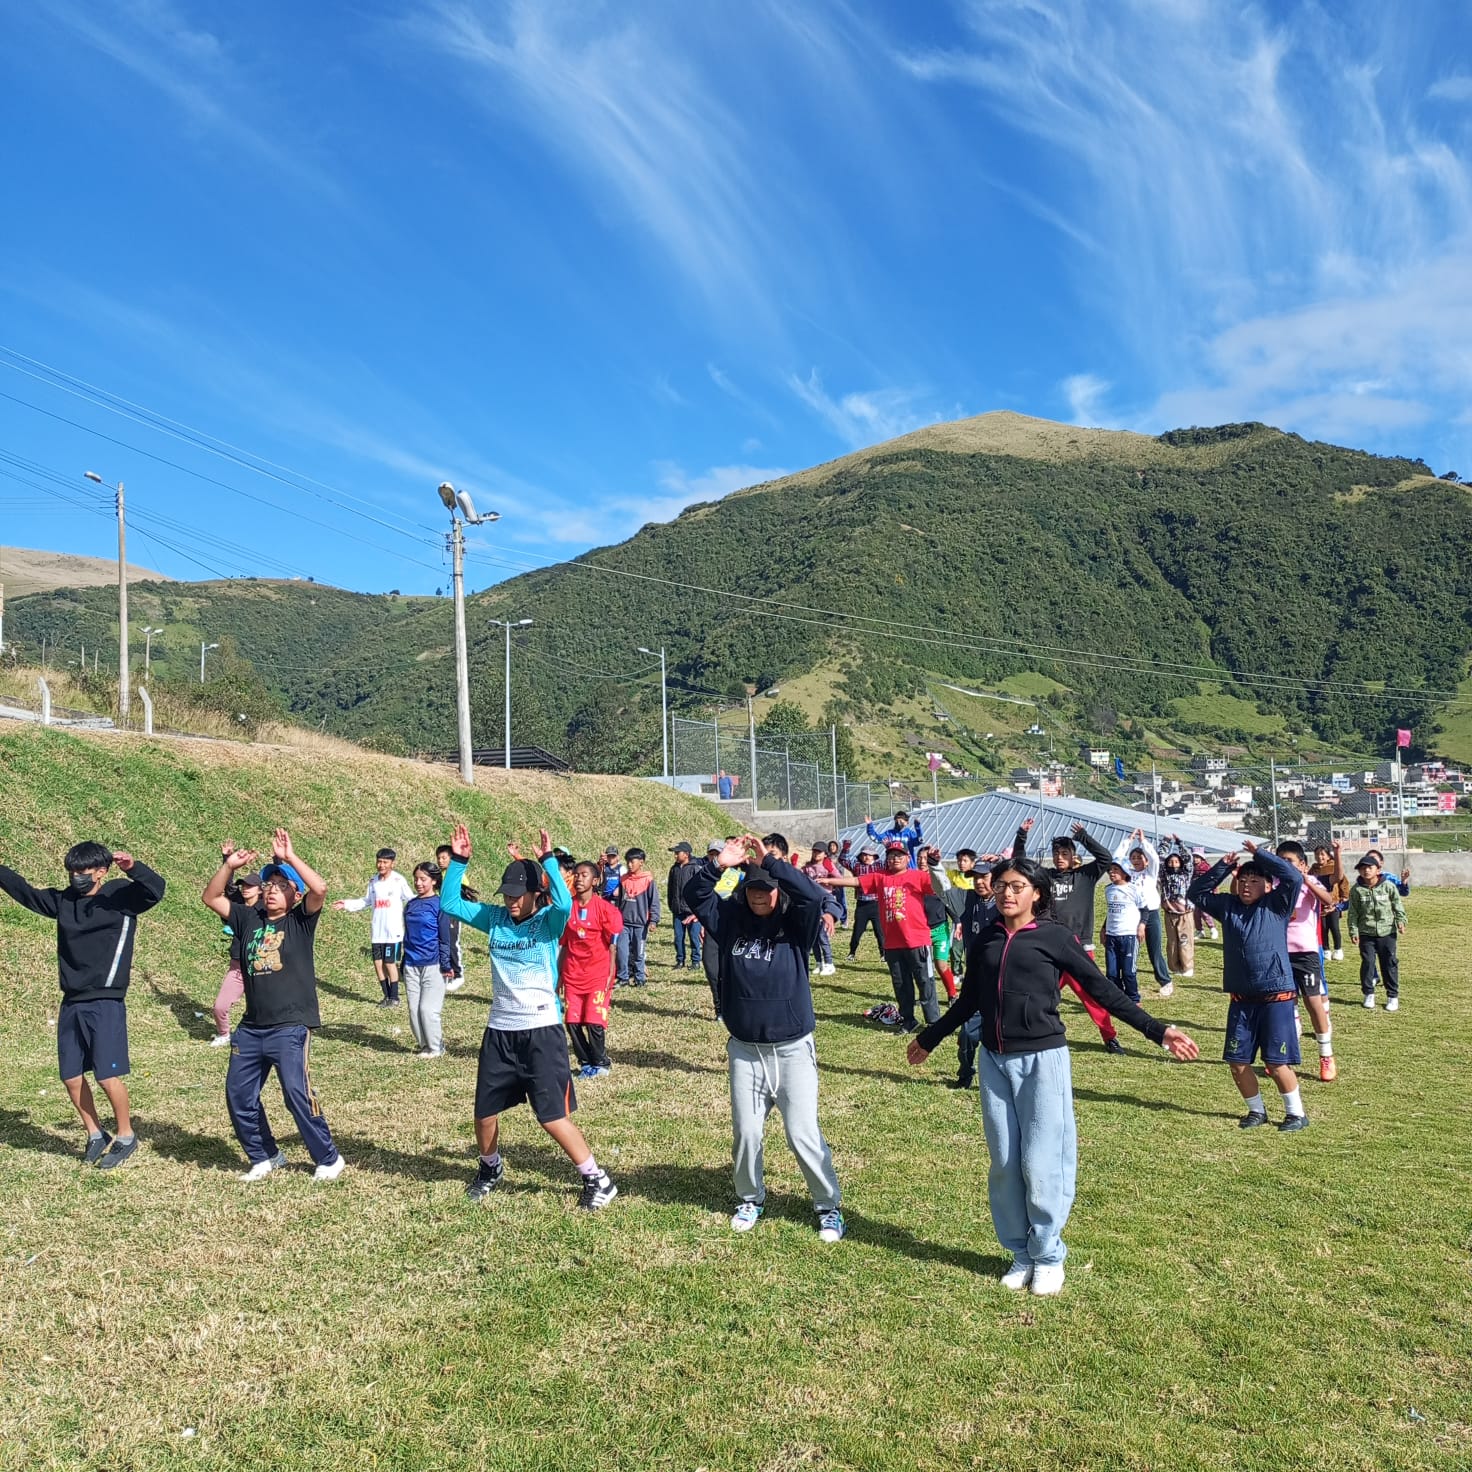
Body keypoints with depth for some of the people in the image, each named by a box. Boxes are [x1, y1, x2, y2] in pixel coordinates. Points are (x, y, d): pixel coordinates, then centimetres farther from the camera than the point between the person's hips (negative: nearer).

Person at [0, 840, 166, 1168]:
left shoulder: (121, 895, -7)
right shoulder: (63, 900, 8)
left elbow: (156, 890, -23)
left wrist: (133, 867, -41)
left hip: (106, 1004, -6)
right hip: (71, 1004, 6)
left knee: (108, 1075, -6)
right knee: (71, 1076, 10)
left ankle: (126, 1136, 14)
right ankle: (96, 1135, 27)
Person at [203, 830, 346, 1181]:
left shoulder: (301, 920, -2)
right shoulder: (249, 919, 11)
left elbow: (320, 888, -20)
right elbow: (210, 898, 10)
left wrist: (289, 856, -18)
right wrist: (229, 866, -3)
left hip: (291, 1027, -6)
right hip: (251, 1028, 6)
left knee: (298, 1093, -11)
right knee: (238, 1094, 10)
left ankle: (329, 1159, 6)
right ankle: (264, 1156, 29)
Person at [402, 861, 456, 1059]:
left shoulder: (439, 904, -7)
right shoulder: (410, 905, 10)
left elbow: (445, 938, -7)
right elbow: (407, 936, 16)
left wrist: (446, 966, -10)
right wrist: (403, 965, 17)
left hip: (433, 966, -6)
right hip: (411, 966, 6)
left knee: (428, 1009, -6)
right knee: (414, 1009, 7)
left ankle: (436, 1048, 9)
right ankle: (424, 1045, 20)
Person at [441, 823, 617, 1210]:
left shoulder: (549, 922, -10)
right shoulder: (495, 918, 3)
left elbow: (564, 904, -32)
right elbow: (449, 903, 2)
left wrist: (547, 859, -33)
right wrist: (458, 861, -9)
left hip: (542, 1031, -5)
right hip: (499, 1031, 5)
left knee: (552, 1117, -5)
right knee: (484, 1112, 15)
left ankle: (598, 1180, 11)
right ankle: (491, 1169, 44)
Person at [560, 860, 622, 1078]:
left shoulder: (604, 909, -8)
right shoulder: (568, 907, 4)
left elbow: (612, 944, -5)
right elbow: (564, 944, 10)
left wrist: (610, 974, -8)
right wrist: (559, 974, 10)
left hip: (598, 974, -4)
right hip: (573, 975, 4)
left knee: (594, 1022, -5)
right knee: (572, 1022, 3)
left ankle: (600, 1063, 15)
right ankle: (586, 1062, 21)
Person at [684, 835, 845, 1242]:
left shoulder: (796, 923, -9)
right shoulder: (730, 919, 0)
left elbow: (815, 896, -28)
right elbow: (694, 895, -4)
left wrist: (769, 862, -30)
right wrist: (719, 865, -21)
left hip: (792, 1049, -3)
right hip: (745, 1049, 3)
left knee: (803, 1134, -1)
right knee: (745, 1133, 11)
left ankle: (829, 1206, 17)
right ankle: (750, 1198, 34)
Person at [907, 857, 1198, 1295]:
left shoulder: (1053, 937, -4)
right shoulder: (984, 941, 7)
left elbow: (1103, 990, -3)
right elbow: (968, 1001, 19)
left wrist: (1156, 1031, -9)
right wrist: (928, 1039, 29)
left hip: (1042, 1060, -4)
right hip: (994, 1061, 4)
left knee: (1041, 1163, -2)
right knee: (1004, 1164, 8)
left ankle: (1049, 1257, 17)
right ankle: (1021, 1253, 23)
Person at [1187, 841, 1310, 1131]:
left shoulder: (1276, 906, -3)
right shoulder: (1228, 906, 8)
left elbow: (1294, 878, -16)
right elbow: (1197, 892, 11)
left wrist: (1259, 854, -11)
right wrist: (1223, 866, 3)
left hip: (1277, 996, -5)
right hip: (1241, 999, 5)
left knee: (1277, 1063, -1)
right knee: (1238, 1061, 7)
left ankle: (1296, 1113, 18)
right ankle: (1257, 1110, 27)